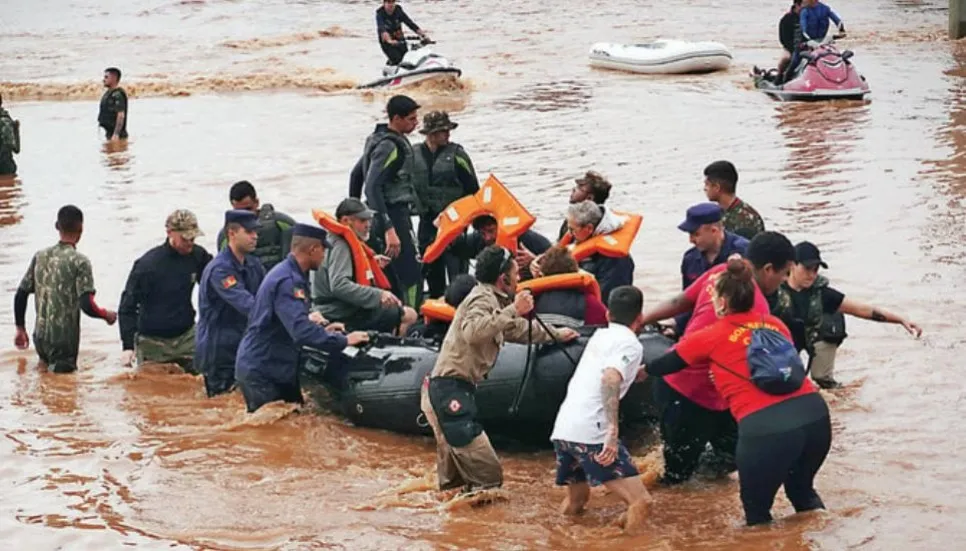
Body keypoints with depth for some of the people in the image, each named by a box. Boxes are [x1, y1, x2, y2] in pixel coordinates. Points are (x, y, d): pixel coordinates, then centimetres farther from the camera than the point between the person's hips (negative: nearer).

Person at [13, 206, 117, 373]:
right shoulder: (79, 261, -11)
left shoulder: (40, 256, 6)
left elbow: (20, 296, 9)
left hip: (40, 338, 5)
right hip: (64, 341, -5)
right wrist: (107, 315, 2)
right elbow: (87, 306, -17)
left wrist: (20, 329, 21)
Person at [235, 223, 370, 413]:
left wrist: (322, 331, 11)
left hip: (278, 370, 11)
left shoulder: (293, 276, 13)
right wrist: (343, 341, -24)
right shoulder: (287, 281, -22)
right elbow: (301, 331, -32)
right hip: (261, 372, -11)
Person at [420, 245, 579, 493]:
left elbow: (518, 330, 39)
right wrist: (513, 310, -29)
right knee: (488, 475, -13)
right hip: (450, 391, -11)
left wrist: (555, 334, 51)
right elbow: (472, 331, -32)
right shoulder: (483, 299, -10)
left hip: (442, 393, 11)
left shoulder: (492, 299, 20)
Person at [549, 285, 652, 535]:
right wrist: (613, 430, -26)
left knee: (577, 499, 28)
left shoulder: (600, 336, 22)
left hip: (561, 429, 8)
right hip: (591, 432, -8)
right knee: (640, 501, -13)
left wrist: (635, 373, 53)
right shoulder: (630, 344, -1)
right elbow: (610, 379, -20)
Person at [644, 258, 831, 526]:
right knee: (802, 490, 30)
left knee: (756, 511, 15)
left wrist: (641, 370, 47)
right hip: (814, 412, 5)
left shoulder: (711, 337, 9)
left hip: (765, 426, -5)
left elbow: (669, 363, 26)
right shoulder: (774, 324, 19)